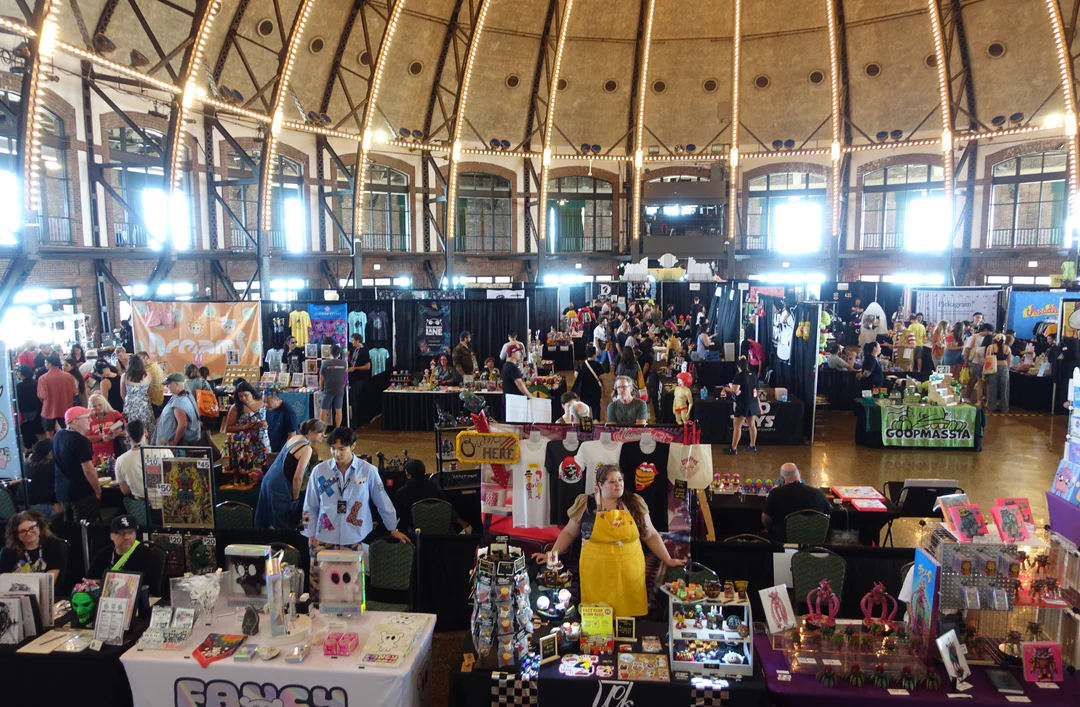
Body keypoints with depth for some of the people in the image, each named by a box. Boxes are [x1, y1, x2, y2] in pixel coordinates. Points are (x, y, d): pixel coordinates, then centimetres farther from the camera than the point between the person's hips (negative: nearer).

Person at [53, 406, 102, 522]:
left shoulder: (58, 436, 6)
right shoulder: (81, 440, -20)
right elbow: (88, 470, -22)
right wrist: (98, 491, -14)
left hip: (62, 491, 9)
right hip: (83, 493, -9)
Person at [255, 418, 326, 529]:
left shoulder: (295, 437, 8)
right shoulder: (307, 449, -16)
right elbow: (297, 478, -20)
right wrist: (295, 498, -6)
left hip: (268, 479, 8)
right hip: (280, 487, -8)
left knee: (264, 523, 19)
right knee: (284, 526, 5)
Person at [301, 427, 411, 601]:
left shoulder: (368, 471, -3)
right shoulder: (319, 471, 0)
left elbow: (383, 502, 6)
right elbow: (310, 508, 9)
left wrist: (393, 529, 13)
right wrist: (311, 537, 6)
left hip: (354, 541, -1)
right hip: (323, 541, 1)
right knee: (318, 585, 1)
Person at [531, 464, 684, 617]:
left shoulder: (635, 503, 4)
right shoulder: (585, 504, -1)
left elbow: (651, 535, 10)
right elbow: (568, 533, 9)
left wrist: (668, 560, 7)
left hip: (630, 574, 1)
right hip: (596, 575, -1)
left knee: (630, 615, 1)